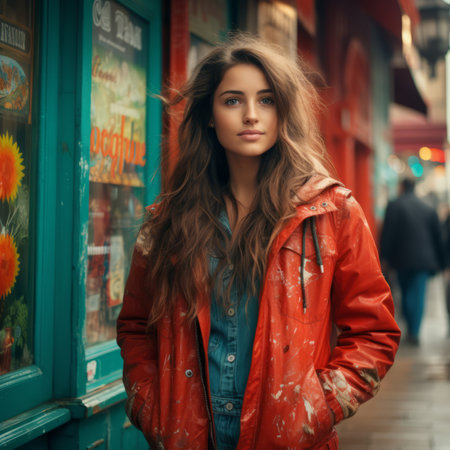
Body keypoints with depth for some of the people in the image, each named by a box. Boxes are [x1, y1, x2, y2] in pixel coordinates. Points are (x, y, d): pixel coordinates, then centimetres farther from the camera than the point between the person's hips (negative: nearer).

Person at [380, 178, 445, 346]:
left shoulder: (394, 206, -2)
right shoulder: (429, 209, 7)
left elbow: (387, 233, -7)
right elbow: (438, 237, 10)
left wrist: (383, 256, -4)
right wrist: (440, 262, 16)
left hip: (402, 258, -1)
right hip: (423, 258, 1)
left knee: (406, 292, 13)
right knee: (419, 294, -1)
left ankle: (410, 327, 13)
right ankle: (414, 332, -9)